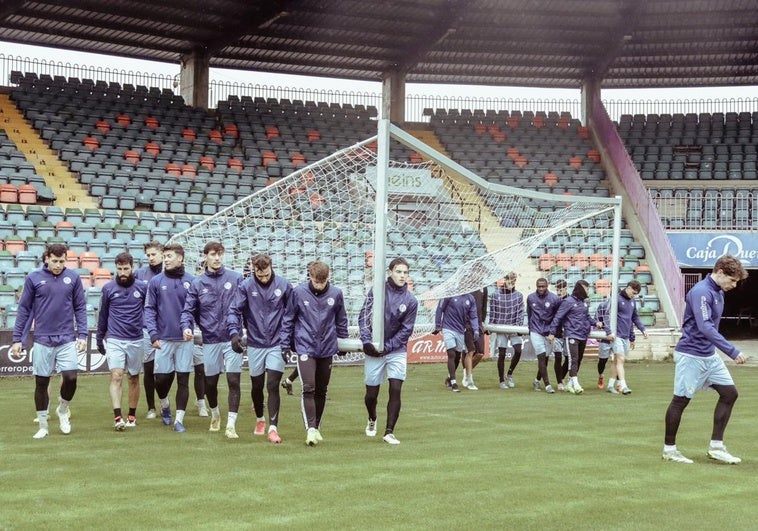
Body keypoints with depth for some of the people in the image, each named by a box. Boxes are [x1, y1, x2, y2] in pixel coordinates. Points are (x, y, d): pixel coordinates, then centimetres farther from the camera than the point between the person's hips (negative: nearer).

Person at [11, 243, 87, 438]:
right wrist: (17, 339, 1)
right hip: (42, 340, 0)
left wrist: (82, 335, -3)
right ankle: (42, 425, 21)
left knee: (70, 378, -9)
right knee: (41, 383, 6)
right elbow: (24, 310, 3)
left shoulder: (73, 278, 1)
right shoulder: (34, 278, -1)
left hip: (67, 340, 0)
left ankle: (62, 411, 20)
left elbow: (80, 308, 5)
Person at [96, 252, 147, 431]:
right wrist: (99, 338, 15)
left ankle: (132, 415, 20)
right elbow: (103, 315, 11)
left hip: (136, 340, 1)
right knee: (116, 376, -13)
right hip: (114, 340, -1)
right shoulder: (108, 288, 2)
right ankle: (117, 417, -17)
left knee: (134, 377, 9)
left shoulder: (142, 288, 0)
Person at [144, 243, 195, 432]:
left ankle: (179, 419, 8)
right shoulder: (156, 281, 2)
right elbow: (149, 309, 1)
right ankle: (165, 404, 34)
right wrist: (153, 334, -8)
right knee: (162, 378, 4)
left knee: (183, 379, 1)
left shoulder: (191, 281, 2)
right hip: (163, 339, 0)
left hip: (185, 339, 0)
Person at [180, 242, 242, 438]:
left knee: (234, 381, -8)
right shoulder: (197, 283, 4)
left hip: (232, 339, -2)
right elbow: (188, 310, 2)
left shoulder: (235, 278, 1)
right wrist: (187, 327, -16)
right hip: (210, 340, 2)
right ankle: (215, 414, 39)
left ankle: (231, 424, -3)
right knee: (210, 383, 13)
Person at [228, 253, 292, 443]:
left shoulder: (284, 285, -4)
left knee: (273, 385, -10)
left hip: (277, 344, -1)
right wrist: (234, 332, -25)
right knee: (257, 386, 14)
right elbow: (234, 311, -10)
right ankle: (260, 419, 38)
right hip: (255, 344, 1)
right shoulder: (245, 286, -7)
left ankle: (273, 428, -7)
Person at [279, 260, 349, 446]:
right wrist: (285, 345, 1)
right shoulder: (298, 292, -7)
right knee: (308, 388, -12)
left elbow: (341, 320, 11)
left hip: (327, 349, 2)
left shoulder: (336, 294, -3)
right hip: (305, 348, -2)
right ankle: (310, 429, -13)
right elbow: (288, 319, 1)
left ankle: (317, 426, 24)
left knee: (321, 390, 11)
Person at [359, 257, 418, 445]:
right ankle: (372, 419, 38)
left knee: (395, 390, -11)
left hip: (397, 350, 1)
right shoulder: (377, 290, -5)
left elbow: (406, 330, -3)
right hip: (374, 350, 0)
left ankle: (389, 432, -1)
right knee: (371, 393, 6)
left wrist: (387, 347, -12)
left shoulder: (411, 301, -3)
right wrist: (366, 341, -18)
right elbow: (364, 316, -6)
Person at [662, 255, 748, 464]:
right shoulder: (701, 292, -20)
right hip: (691, 355, -9)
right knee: (680, 400, 1)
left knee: (729, 393, 5)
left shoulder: (718, 292, 9)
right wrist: (732, 351, -31)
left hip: (710, 355, 9)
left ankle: (716, 446, 10)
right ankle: (669, 449, 12)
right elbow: (705, 328, -29)